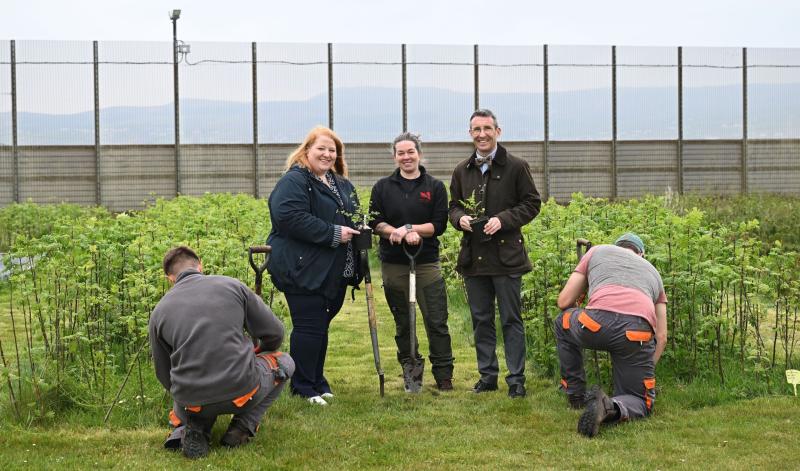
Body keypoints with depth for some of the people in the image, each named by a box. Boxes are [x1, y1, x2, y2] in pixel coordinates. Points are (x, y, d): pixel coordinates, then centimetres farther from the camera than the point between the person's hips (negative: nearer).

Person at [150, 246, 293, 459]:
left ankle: (189, 427, 4)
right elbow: (274, 333, 8)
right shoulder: (232, 286, 4)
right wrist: (259, 354, 32)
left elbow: (164, 375, 14)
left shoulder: (159, 311, 8)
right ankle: (243, 426, 9)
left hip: (192, 401, 3)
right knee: (283, 362, 29)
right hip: (242, 393, -2)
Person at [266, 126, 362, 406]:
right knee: (309, 327, -6)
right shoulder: (294, 181, -10)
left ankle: (317, 381, 25)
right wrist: (333, 234, -23)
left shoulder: (343, 184, 18)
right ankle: (303, 387, 4)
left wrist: (358, 233, 6)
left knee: (321, 326, 15)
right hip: (304, 270, -8)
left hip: (335, 272, 8)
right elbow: (290, 217, -25)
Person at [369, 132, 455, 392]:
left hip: (427, 263, -1)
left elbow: (440, 225, -3)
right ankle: (410, 371, 20)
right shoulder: (382, 187, 8)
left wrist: (409, 229, -14)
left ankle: (444, 376, 4)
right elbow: (375, 222, 1)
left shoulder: (435, 187, 4)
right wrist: (399, 233, -17)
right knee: (403, 323, 9)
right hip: (393, 264, 2)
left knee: (437, 322, -4)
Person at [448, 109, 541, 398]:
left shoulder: (516, 167, -2)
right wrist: (460, 218, -5)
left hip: (506, 255, -4)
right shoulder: (462, 171, 11)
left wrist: (503, 220, -15)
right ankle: (487, 376, 20)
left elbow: (532, 204, -2)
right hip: (473, 256, 4)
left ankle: (516, 379, 7)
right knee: (481, 319, 10)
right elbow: (453, 206, 18)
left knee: (511, 320, 0)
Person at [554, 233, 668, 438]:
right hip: (637, 333, 1)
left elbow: (564, 302, 28)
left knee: (563, 322, 35)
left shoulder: (597, 251, 31)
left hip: (597, 323, -1)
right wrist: (646, 371, 41)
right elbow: (661, 336, 31)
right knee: (640, 402, 18)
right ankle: (611, 408, -17)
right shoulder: (652, 271, 36)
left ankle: (575, 394, 31)